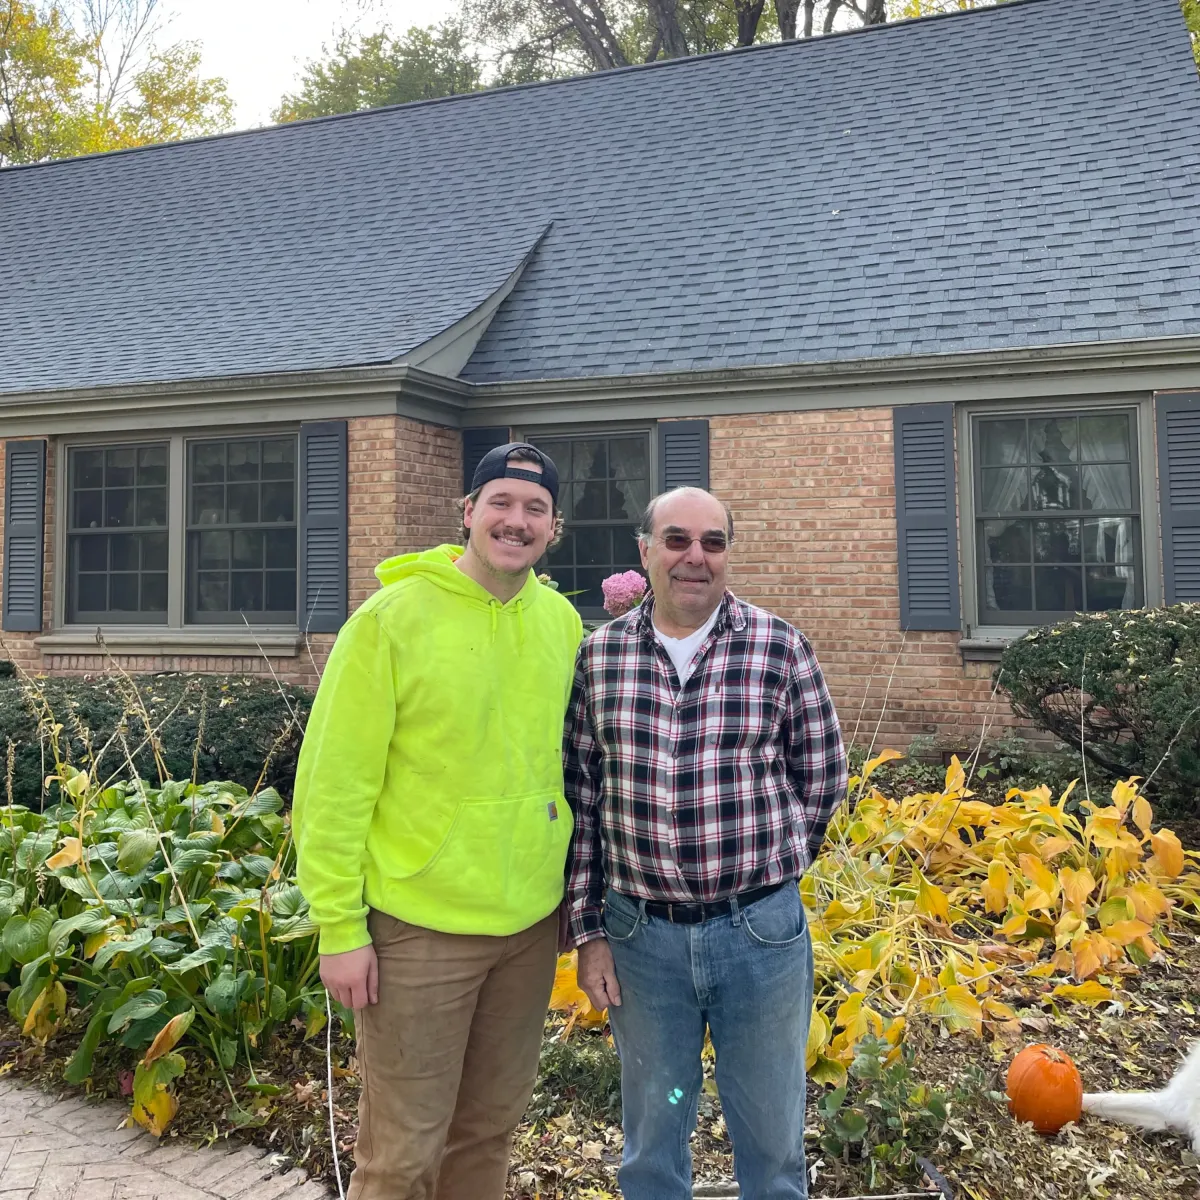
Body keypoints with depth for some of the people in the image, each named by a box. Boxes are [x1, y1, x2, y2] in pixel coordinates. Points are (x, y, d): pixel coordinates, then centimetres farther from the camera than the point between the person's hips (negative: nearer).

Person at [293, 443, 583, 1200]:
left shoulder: (562, 621, 2)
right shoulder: (393, 616, -13)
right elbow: (334, 783, -11)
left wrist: (573, 888, 14)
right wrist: (340, 927, -11)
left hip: (532, 923, 5)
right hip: (419, 927, -4)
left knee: (492, 1126, 20)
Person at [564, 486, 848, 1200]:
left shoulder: (780, 648, -7)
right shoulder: (600, 655, -1)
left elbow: (822, 779, 3)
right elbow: (581, 800, 3)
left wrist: (763, 868, 6)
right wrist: (589, 929, 2)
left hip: (761, 932, -1)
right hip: (638, 934, 2)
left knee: (773, 1139, 17)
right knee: (651, 1142, 20)